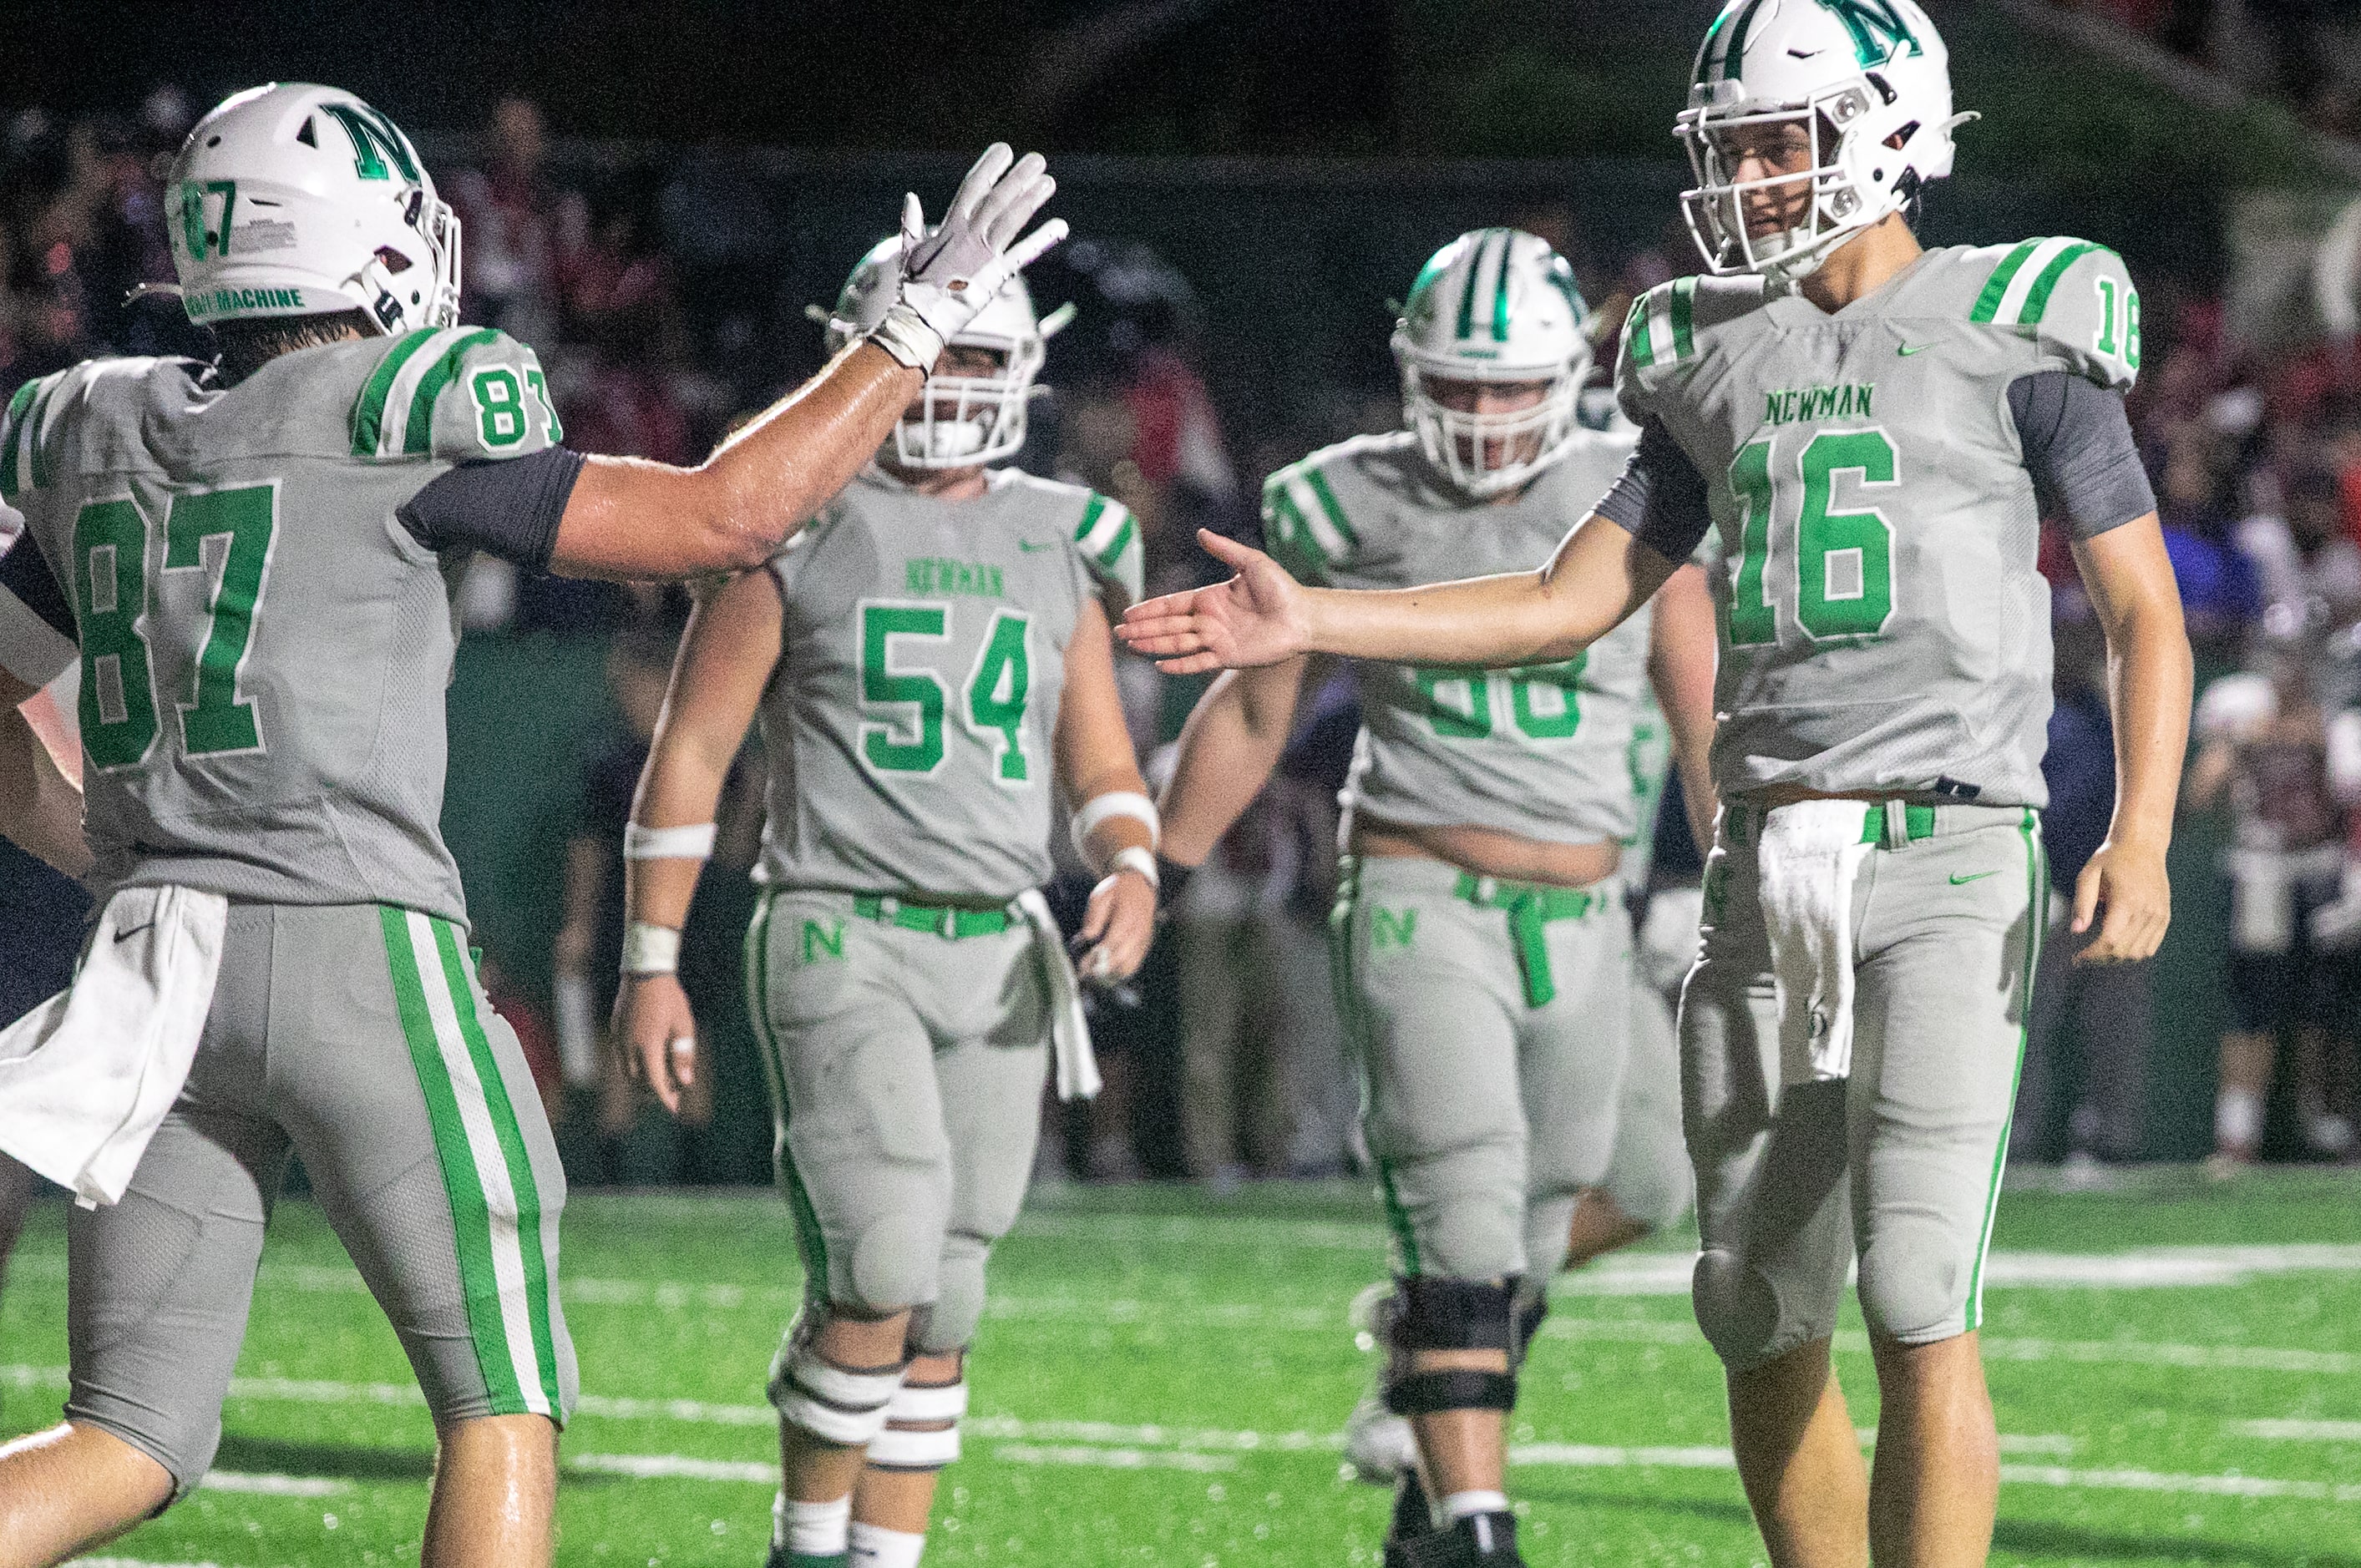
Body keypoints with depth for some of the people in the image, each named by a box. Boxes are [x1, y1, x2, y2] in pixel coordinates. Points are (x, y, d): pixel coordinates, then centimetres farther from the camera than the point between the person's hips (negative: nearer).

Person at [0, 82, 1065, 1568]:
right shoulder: (398, 429, -5)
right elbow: (723, 515, -4)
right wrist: (921, 325, 5)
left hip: (158, 955, 6)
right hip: (359, 952, -6)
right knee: (502, 1409, 7)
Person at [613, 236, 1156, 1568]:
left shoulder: (1056, 548, 12)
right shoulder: (798, 525, -1)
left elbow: (1102, 770, 15)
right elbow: (693, 752, 0)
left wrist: (1132, 873, -8)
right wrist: (653, 965, -4)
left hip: (1000, 959, 5)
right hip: (840, 943, -5)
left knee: (941, 1308, 6)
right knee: (884, 1267, -18)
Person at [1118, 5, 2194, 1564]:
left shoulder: (2013, 335, -1)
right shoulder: (1721, 359, 14)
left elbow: (2146, 613, -1)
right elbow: (1573, 603, 17)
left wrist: (2143, 838, -15)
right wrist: (1309, 621, 8)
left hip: (1947, 861, -6)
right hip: (1772, 871, 6)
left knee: (1919, 1305, -15)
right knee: (1765, 1324, 6)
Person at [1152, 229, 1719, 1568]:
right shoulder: (1358, 514, 0)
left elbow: (1708, 718, 10)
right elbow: (1253, 714, 11)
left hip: (1581, 919, 3)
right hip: (1422, 902, -3)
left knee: (1531, 1243, 10)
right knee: (1465, 1225, -16)